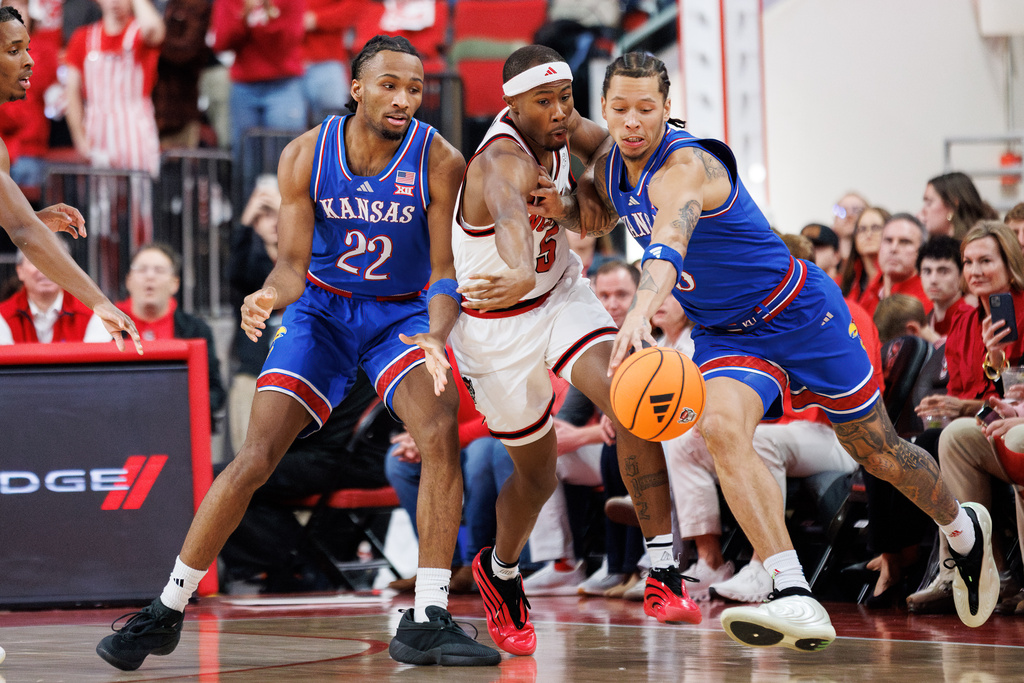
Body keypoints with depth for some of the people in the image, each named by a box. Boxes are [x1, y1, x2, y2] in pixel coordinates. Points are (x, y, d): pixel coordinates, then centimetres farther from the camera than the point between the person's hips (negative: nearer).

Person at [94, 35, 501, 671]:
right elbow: (293, 264, -14)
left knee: (441, 433, -26)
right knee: (256, 458, -9)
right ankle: (167, 612, 5)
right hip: (322, 309, 0)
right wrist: (270, 297, -38)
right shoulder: (306, 155, -16)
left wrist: (436, 336, -37)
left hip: (404, 314, 0)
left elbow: (443, 273, -16)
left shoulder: (439, 162, -18)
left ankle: (426, 623, -18)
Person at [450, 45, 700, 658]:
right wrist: (517, 275, -82)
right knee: (538, 475, 9)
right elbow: (511, 216, -57)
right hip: (498, 327, -5)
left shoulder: (560, 128, -12)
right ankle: (501, 571, 43)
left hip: (561, 294, 5)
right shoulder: (503, 162, -34)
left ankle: (664, 570, -21)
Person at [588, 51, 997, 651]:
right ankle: (795, 600, -34)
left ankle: (965, 529, 43)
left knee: (878, 452, 10)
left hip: (803, 316, -5)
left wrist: (643, 309, -68)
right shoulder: (608, 171, -5)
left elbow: (670, 235, -51)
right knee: (721, 427, -27)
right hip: (723, 336, 6)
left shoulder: (687, 165, -30)